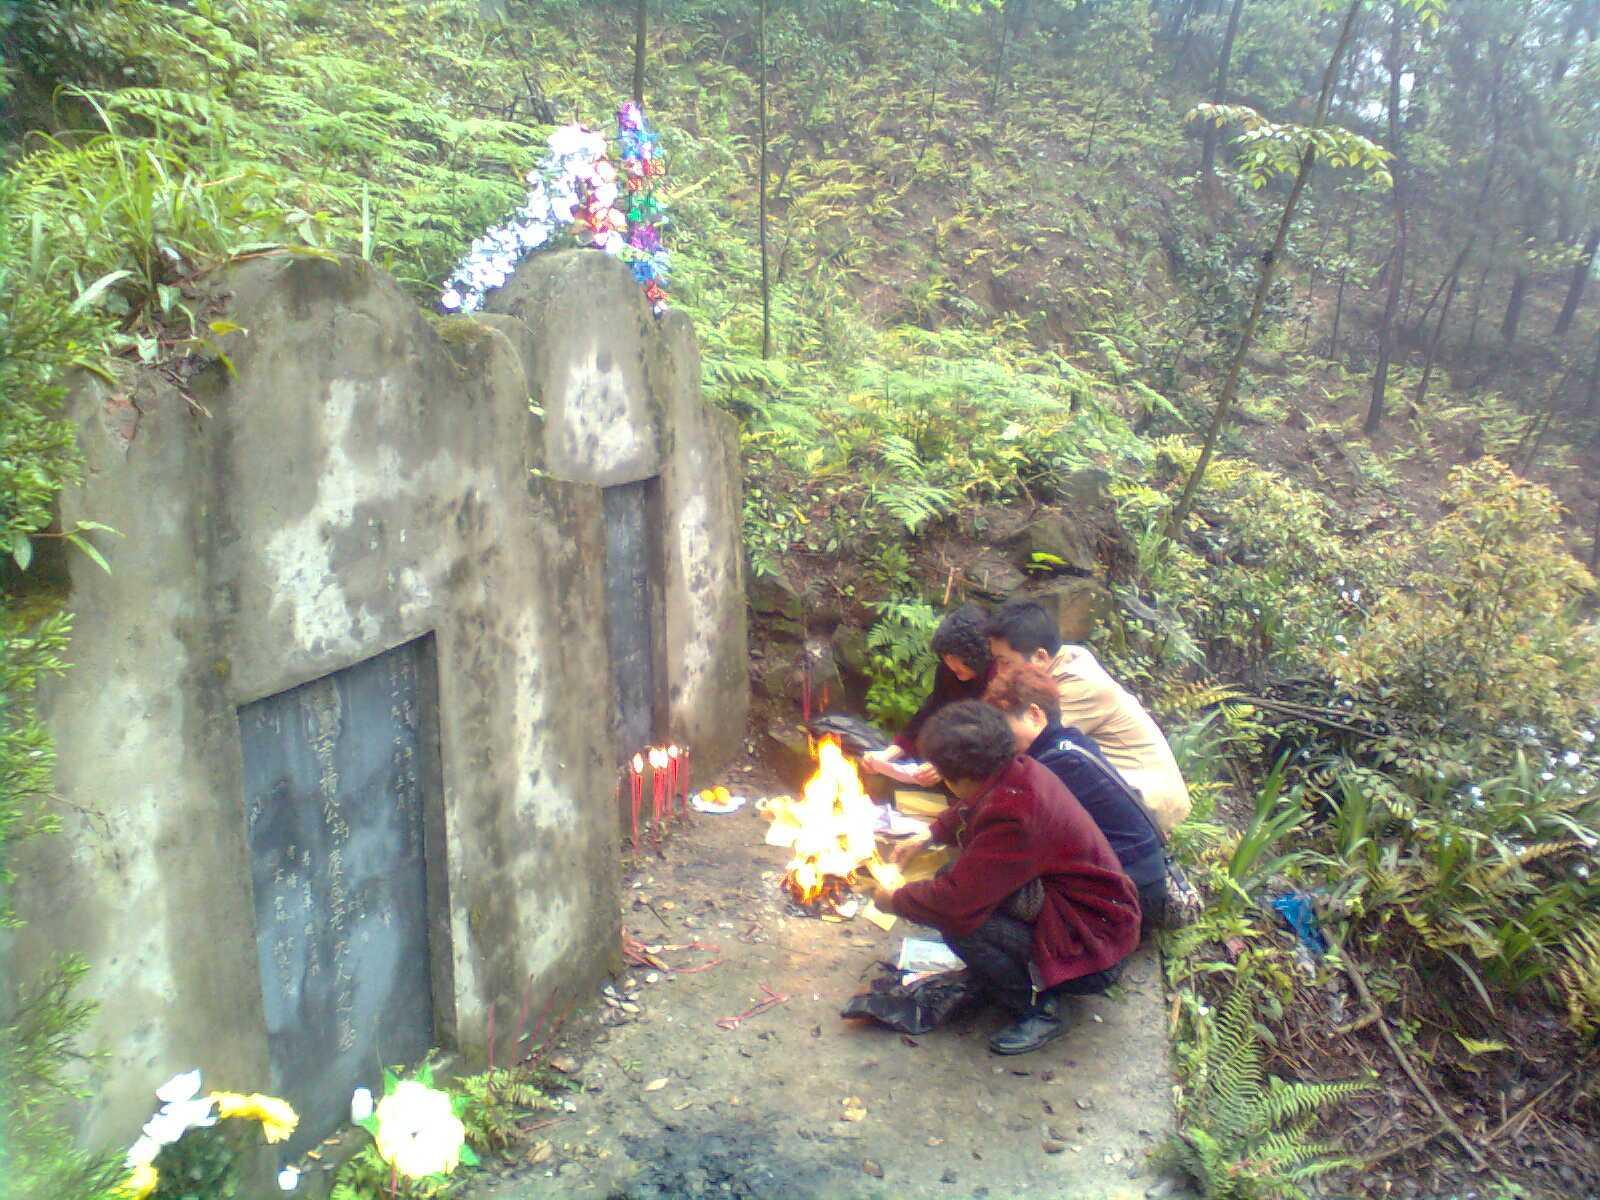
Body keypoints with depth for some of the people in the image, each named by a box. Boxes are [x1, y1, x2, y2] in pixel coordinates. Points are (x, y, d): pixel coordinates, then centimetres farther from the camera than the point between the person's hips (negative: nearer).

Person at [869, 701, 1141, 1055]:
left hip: (1090, 948, -10)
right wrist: (927, 836, 17)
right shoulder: (1016, 770, -5)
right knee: (950, 874, 5)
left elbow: (954, 901, -30)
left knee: (959, 926, -25)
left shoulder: (1013, 816, -34)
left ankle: (1041, 1010, -2)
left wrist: (894, 900, -12)